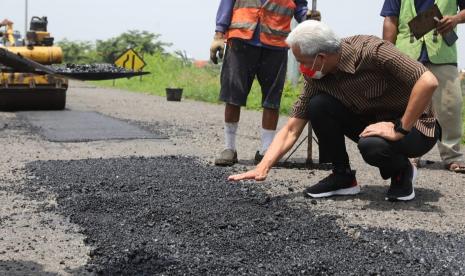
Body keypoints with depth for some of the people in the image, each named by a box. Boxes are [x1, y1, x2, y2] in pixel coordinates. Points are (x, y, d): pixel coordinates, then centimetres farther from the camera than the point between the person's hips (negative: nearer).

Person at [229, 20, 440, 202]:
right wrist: (262, 168, -19)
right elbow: (291, 130, -8)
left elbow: (428, 81, -35)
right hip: (372, 121, 6)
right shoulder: (317, 77, -10)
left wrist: (399, 129, -31)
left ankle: (403, 172, -2)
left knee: (372, 145, -37)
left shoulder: (371, 50, -28)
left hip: (414, 125, -5)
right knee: (319, 105, -17)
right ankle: (343, 176, 0)